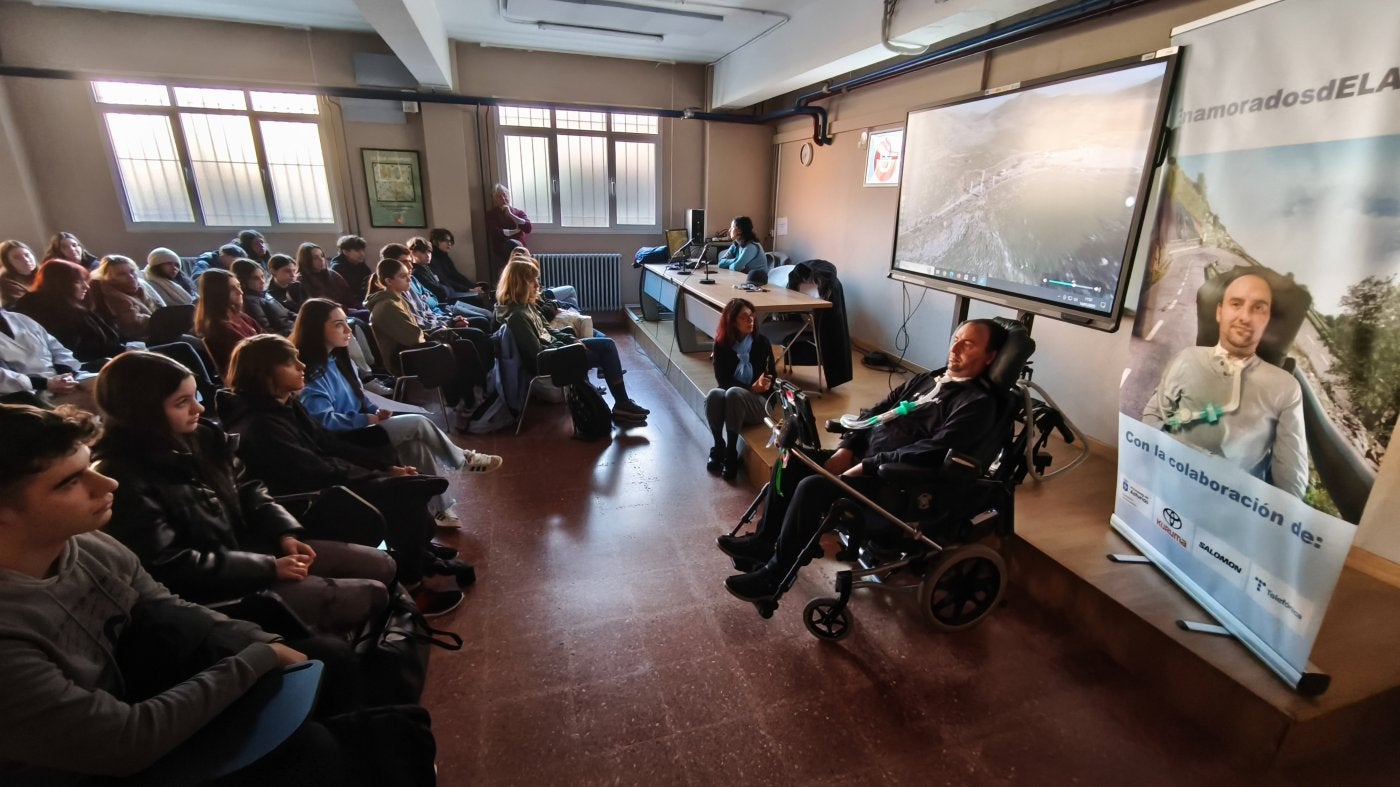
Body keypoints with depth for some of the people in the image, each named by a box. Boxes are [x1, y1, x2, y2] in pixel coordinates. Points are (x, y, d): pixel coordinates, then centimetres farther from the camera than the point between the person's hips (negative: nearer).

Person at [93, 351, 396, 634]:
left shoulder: (202, 437, 2)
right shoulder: (122, 479, -22)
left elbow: (247, 490, 12)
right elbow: (172, 567, -23)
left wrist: (285, 534, -5)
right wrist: (270, 568, -20)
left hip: (246, 545, 8)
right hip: (212, 589, -8)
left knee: (380, 565, 4)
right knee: (370, 597, -14)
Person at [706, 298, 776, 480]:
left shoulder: (761, 343, -2)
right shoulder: (721, 344, -1)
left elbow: (772, 378, 1)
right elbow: (721, 379, -8)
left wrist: (761, 387, -23)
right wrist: (751, 388, -21)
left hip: (757, 402, -1)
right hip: (730, 400, 1)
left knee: (733, 393, -34)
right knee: (714, 394, -33)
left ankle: (731, 454, -25)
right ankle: (718, 448, -14)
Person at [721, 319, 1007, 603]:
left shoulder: (979, 403, -10)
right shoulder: (928, 379, 15)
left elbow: (932, 452, -22)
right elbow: (874, 412, 14)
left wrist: (865, 466, -23)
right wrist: (846, 449, -2)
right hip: (862, 457, 9)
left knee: (812, 487, -27)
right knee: (792, 461, 0)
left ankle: (775, 575, -10)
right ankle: (765, 540, 12)